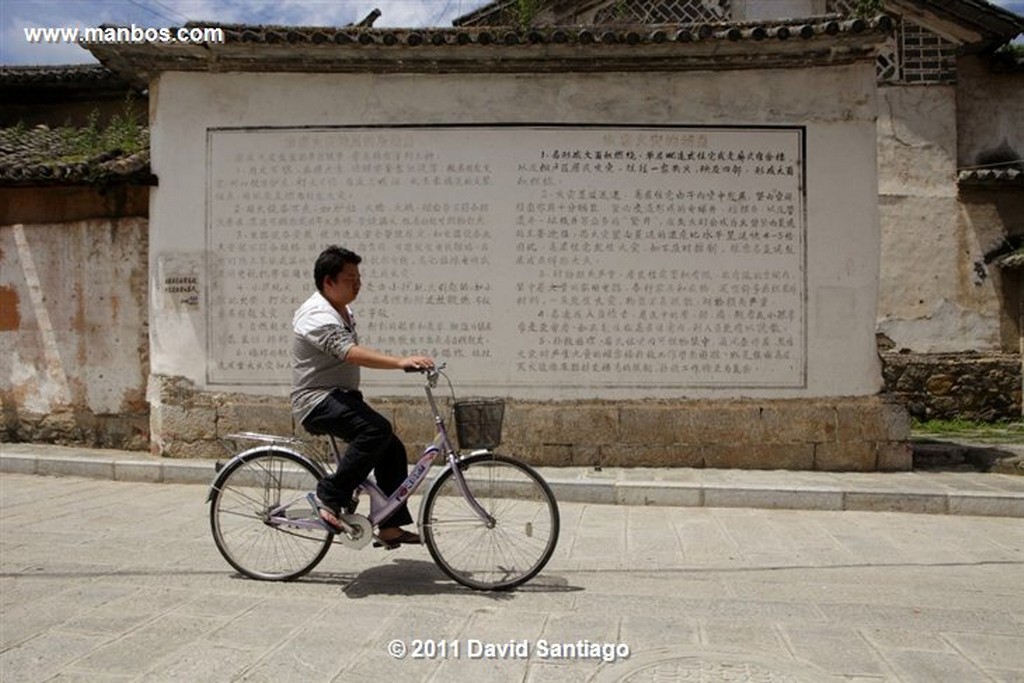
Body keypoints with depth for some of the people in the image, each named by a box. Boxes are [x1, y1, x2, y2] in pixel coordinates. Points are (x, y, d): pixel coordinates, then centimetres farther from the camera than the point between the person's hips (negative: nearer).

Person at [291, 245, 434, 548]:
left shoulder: (343, 312, 14)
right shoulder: (317, 316, -19)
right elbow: (352, 353, -35)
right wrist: (401, 362, -44)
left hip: (341, 397, 10)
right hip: (317, 401, -10)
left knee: (392, 449, 3)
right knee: (377, 429, -32)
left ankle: (391, 527, 11)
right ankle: (330, 497, -19)